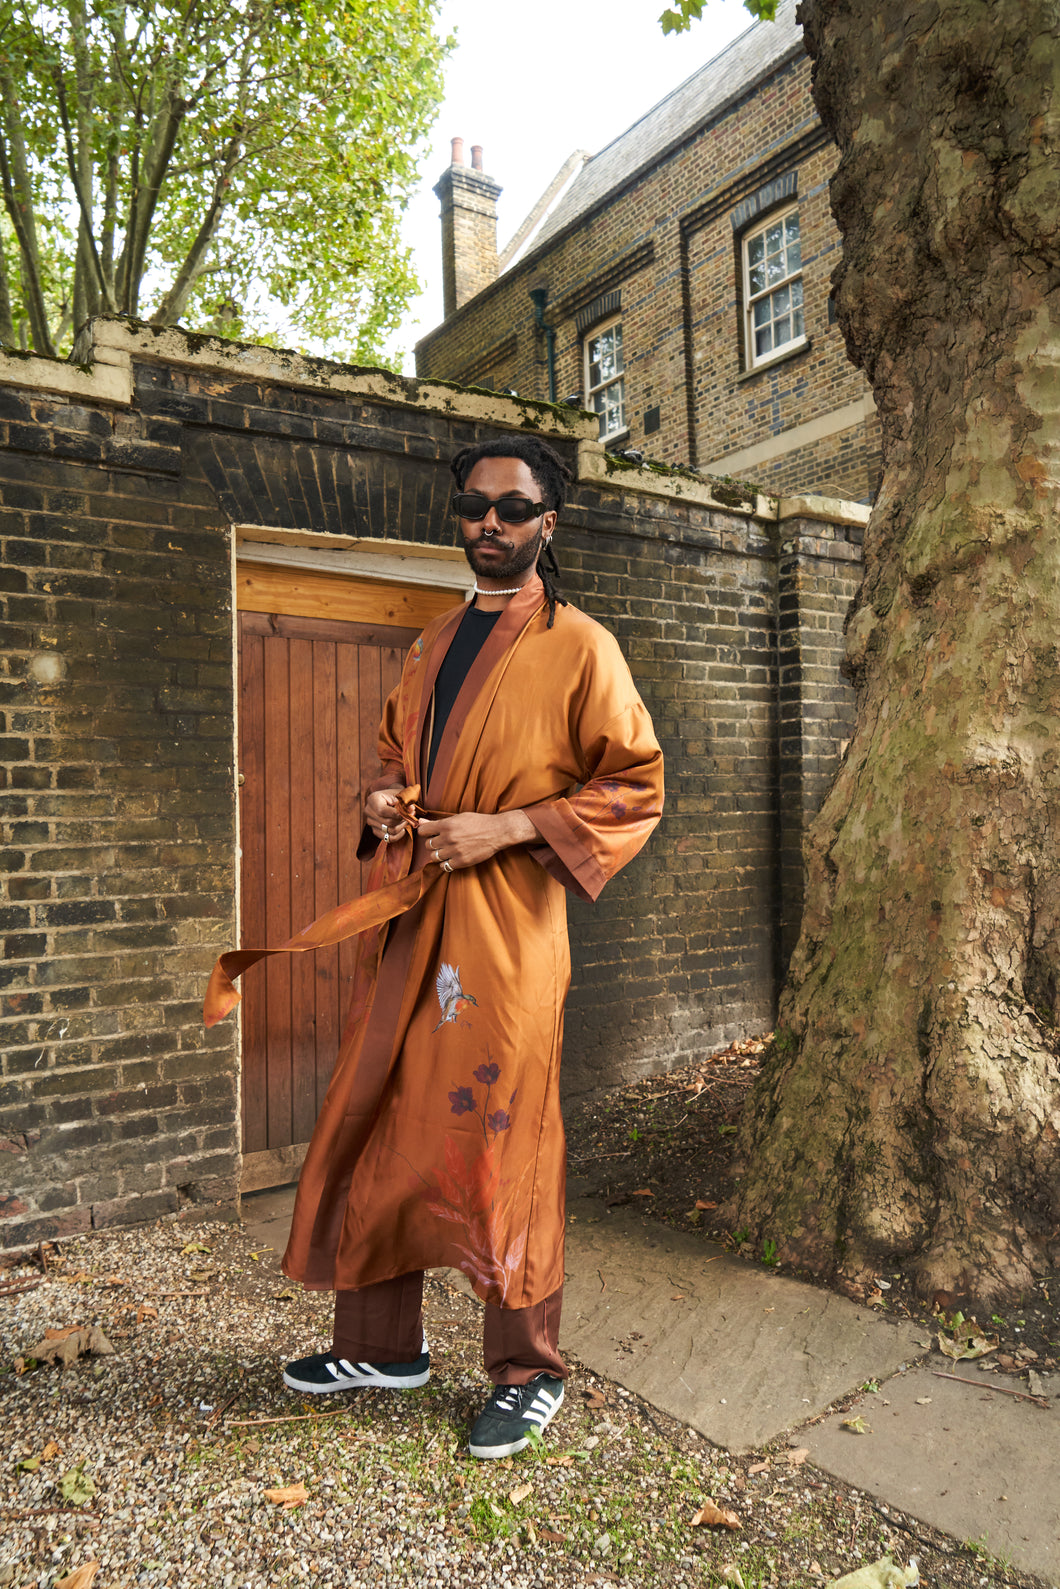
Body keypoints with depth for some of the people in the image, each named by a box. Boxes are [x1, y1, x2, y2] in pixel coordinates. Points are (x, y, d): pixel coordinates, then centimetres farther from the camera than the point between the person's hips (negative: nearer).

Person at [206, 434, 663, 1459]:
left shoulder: (578, 647, -2)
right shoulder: (432, 646, 18)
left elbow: (633, 787, -5)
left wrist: (505, 827, -15)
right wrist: (385, 799, 5)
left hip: (505, 922, -6)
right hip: (403, 916, 7)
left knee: (500, 1137, 1)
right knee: (375, 1125, 12)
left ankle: (527, 1369, 22)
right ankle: (381, 1343, 32)